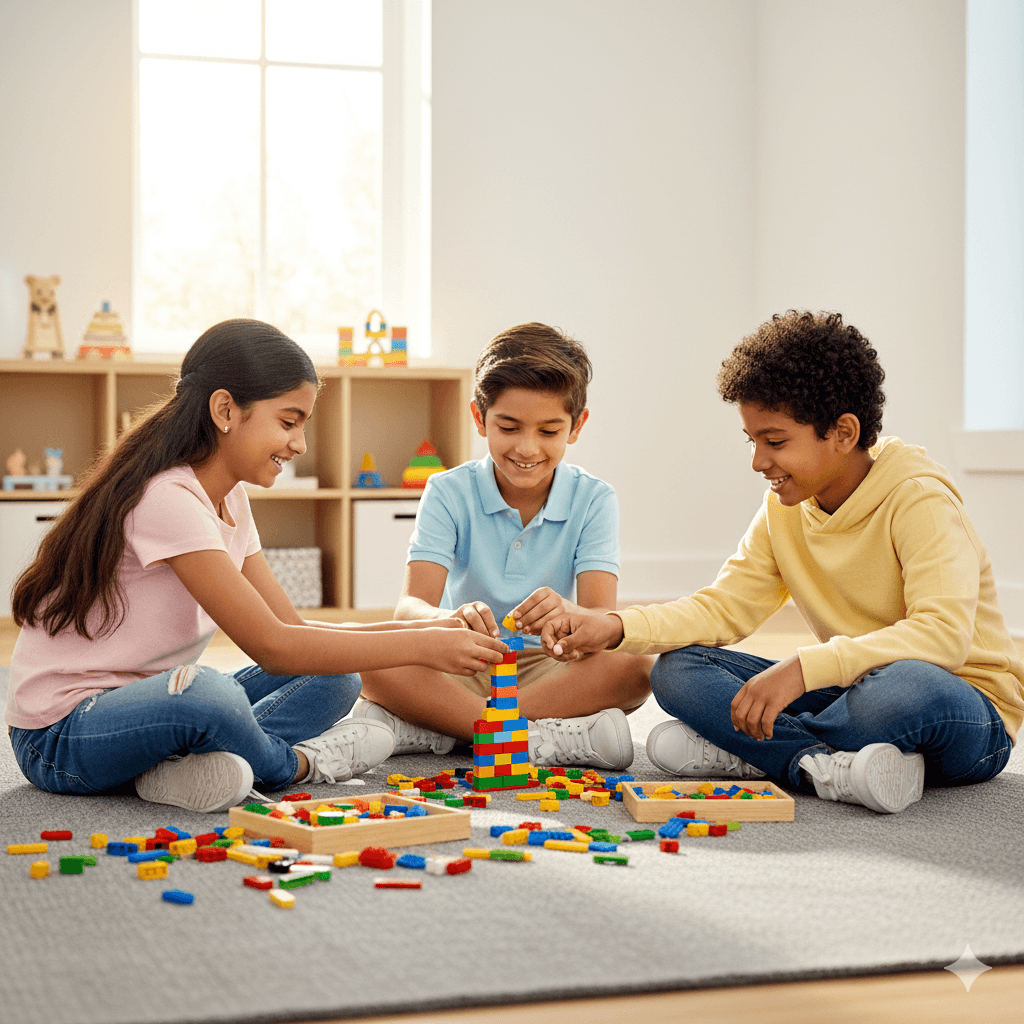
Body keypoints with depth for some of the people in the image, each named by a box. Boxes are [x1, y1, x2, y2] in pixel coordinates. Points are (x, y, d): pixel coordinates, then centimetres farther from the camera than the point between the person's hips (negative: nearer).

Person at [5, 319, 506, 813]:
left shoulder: (229, 499, 8)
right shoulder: (168, 499, -23)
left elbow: (290, 627, 5)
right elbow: (271, 647, -25)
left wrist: (417, 630, -7)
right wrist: (420, 647, -22)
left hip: (149, 705, 9)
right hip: (60, 736, -9)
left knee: (333, 676, 2)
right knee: (205, 694, -39)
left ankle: (184, 766, -17)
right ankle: (299, 762, -8)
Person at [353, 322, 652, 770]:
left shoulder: (593, 499, -3)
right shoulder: (449, 492, -4)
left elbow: (604, 618, -16)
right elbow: (411, 605, -17)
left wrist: (568, 615, -42)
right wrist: (451, 619, -42)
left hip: (551, 671, 1)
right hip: (461, 671, -1)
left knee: (634, 666, -30)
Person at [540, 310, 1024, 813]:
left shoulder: (918, 501, -19)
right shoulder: (784, 508, 3)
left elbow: (943, 634, -32)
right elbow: (723, 606, 2)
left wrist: (803, 667, -41)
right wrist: (616, 628, -15)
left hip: (969, 709, -6)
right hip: (851, 691, 6)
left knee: (906, 686, -43)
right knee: (677, 669, -11)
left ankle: (747, 752, -20)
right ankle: (833, 767, -25)